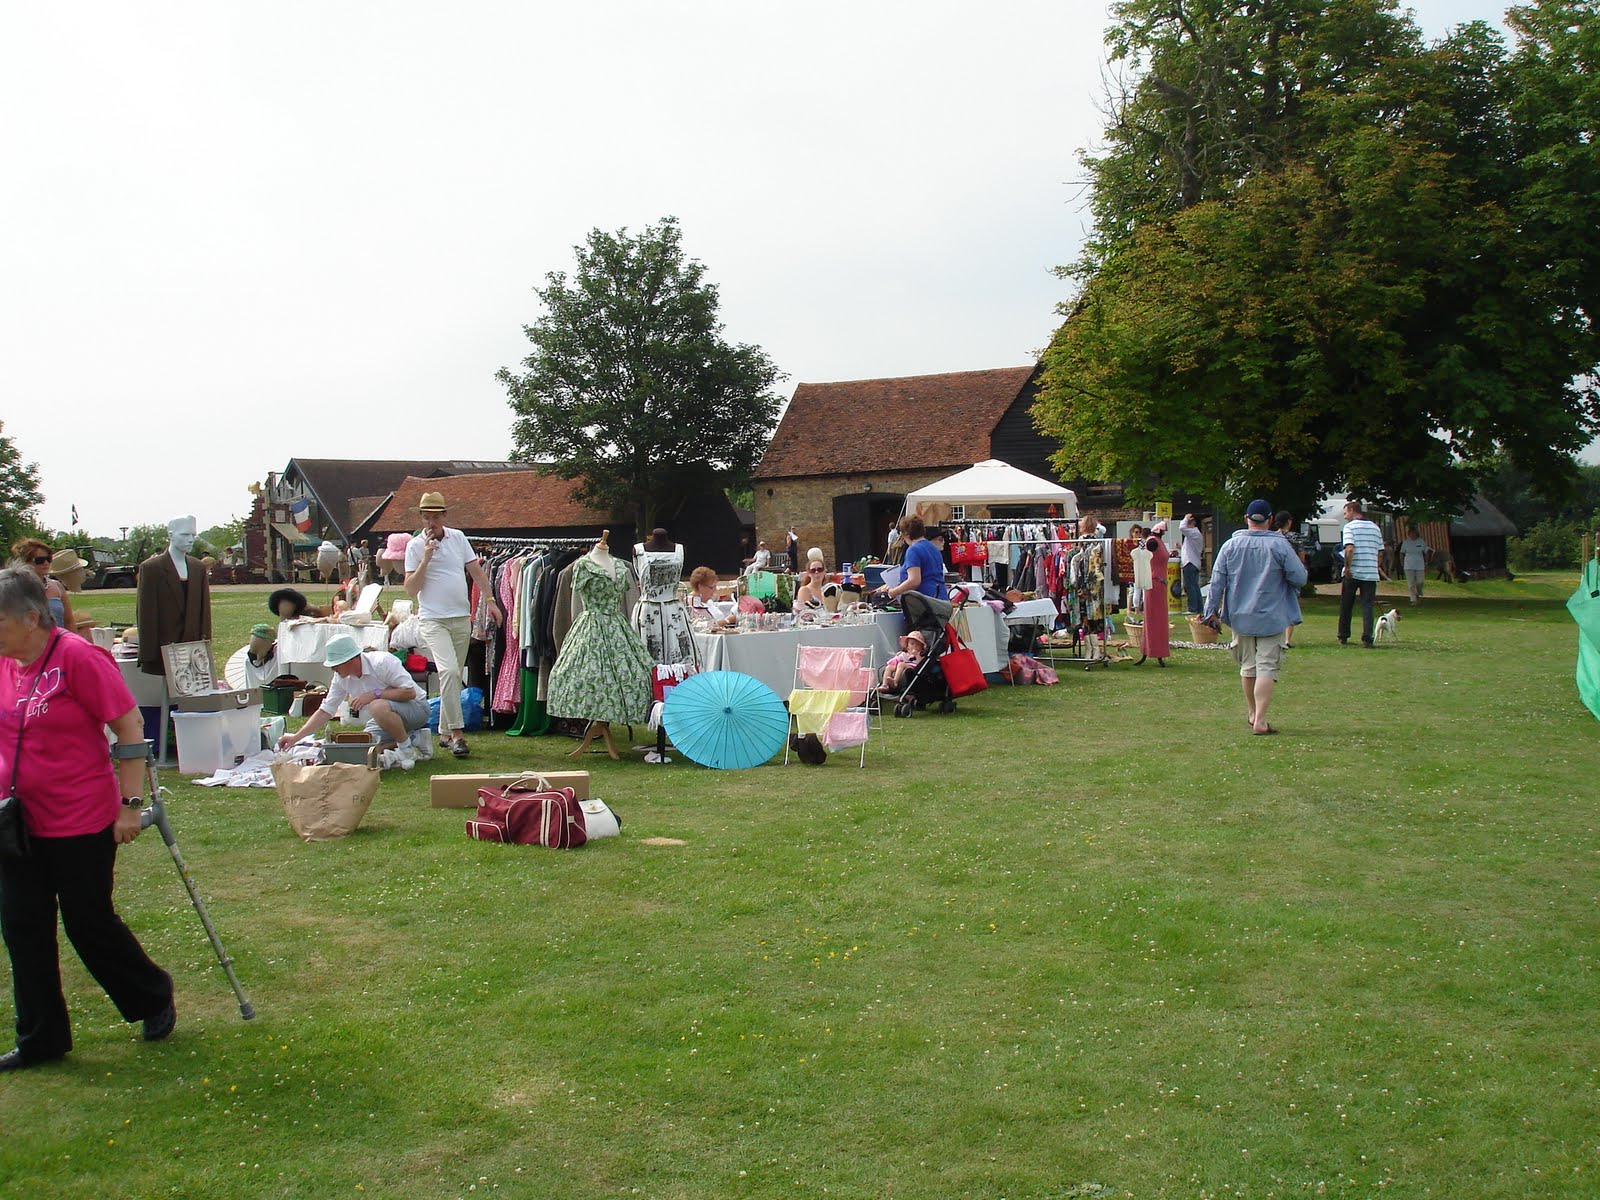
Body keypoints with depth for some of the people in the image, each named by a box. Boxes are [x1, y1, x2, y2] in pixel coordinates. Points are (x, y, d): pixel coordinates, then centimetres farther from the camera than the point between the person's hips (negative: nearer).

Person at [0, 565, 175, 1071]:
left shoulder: (78, 657, -16)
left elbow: (130, 728, -14)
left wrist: (130, 804, -15)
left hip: (82, 820, -7)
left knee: (89, 922, 5)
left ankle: (154, 997, 29)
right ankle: (41, 1038, 21)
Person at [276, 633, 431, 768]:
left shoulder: (382, 662, -24)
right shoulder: (341, 678, -3)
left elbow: (410, 692, -26)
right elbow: (325, 711, 2)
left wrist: (374, 694, -30)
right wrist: (296, 737, -3)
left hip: (416, 706, -8)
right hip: (387, 716, 8)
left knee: (379, 707, -37)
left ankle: (407, 749, -15)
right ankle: (414, 739, 4)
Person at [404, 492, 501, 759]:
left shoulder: (458, 537, 9)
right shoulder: (415, 546, -2)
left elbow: (476, 570, 16)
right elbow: (411, 590, -7)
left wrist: (491, 600, 8)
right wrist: (426, 559, -14)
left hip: (462, 618, 5)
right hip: (433, 619, -5)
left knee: (456, 676, 10)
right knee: (449, 671, -22)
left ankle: (444, 732, 21)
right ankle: (456, 734, -21)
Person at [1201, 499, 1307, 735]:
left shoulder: (1231, 546, -1)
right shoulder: (1279, 546, -9)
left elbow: (1217, 581, 0)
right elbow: (1300, 578, -8)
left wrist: (1211, 611, 6)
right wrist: (1292, 591, 15)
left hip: (1240, 617, 3)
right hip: (1272, 618, -3)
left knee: (1248, 666, 18)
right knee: (1267, 668, -3)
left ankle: (1252, 713, 31)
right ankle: (1260, 721, -11)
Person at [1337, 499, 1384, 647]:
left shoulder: (1350, 526, -6)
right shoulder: (1375, 528, 13)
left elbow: (1349, 548, -19)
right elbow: (1380, 551, 14)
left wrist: (1347, 567, -14)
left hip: (1353, 573, -4)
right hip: (1371, 573, 4)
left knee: (1346, 606, 10)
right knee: (1367, 606, 2)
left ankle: (1343, 637, 17)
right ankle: (1367, 638, -8)